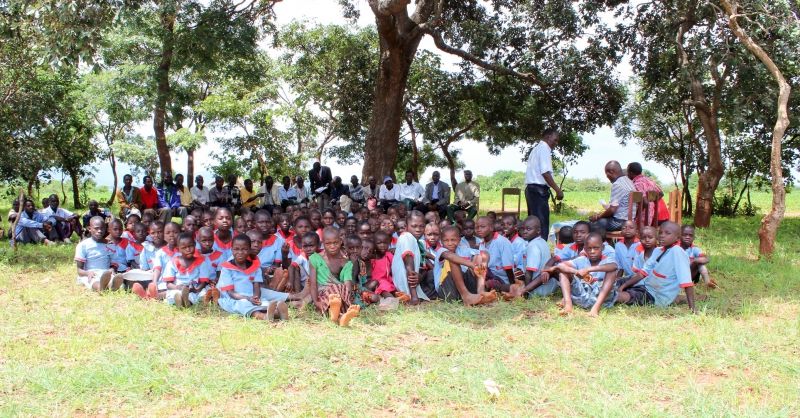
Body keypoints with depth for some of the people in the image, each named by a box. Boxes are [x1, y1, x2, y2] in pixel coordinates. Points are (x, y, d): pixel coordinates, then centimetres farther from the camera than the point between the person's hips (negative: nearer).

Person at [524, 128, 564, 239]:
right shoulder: (544, 148, -7)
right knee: (542, 224, -11)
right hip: (539, 189, -10)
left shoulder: (536, 149, 23)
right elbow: (545, 173, -17)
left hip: (530, 188, 10)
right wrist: (558, 190, -16)